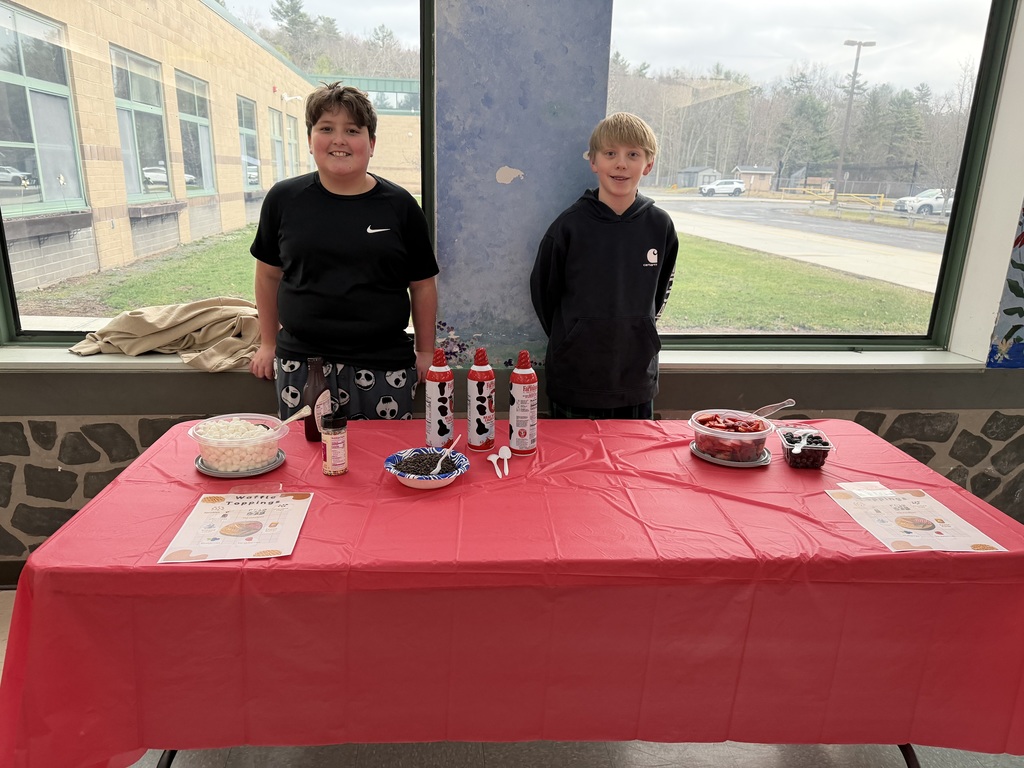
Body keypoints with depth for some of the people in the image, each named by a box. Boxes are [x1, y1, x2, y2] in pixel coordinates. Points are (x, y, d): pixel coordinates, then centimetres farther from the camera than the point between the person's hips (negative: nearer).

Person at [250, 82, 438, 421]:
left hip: (384, 364, -1)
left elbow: (423, 285, 6)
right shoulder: (283, 199, 4)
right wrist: (269, 343, 16)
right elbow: (269, 275, 14)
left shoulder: (399, 205, 0)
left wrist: (425, 352, 6)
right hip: (301, 362, 1)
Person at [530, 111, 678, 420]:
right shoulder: (570, 225, -10)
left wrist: (637, 335, 12)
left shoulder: (660, 226, -2)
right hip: (574, 380, -2)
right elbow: (543, 292, 1)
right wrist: (572, 342, 6)